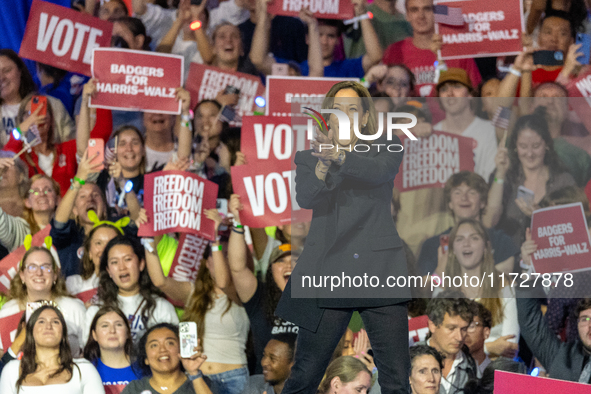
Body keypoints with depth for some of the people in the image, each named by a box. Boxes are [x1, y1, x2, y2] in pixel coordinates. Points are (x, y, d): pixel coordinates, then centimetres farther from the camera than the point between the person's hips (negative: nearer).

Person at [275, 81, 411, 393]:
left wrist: (341, 157, -31)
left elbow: (380, 171, -13)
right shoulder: (309, 157, 12)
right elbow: (304, 198, -8)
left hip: (379, 271, 0)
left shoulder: (385, 147, 11)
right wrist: (322, 166, -27)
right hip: (327, 273, 0)